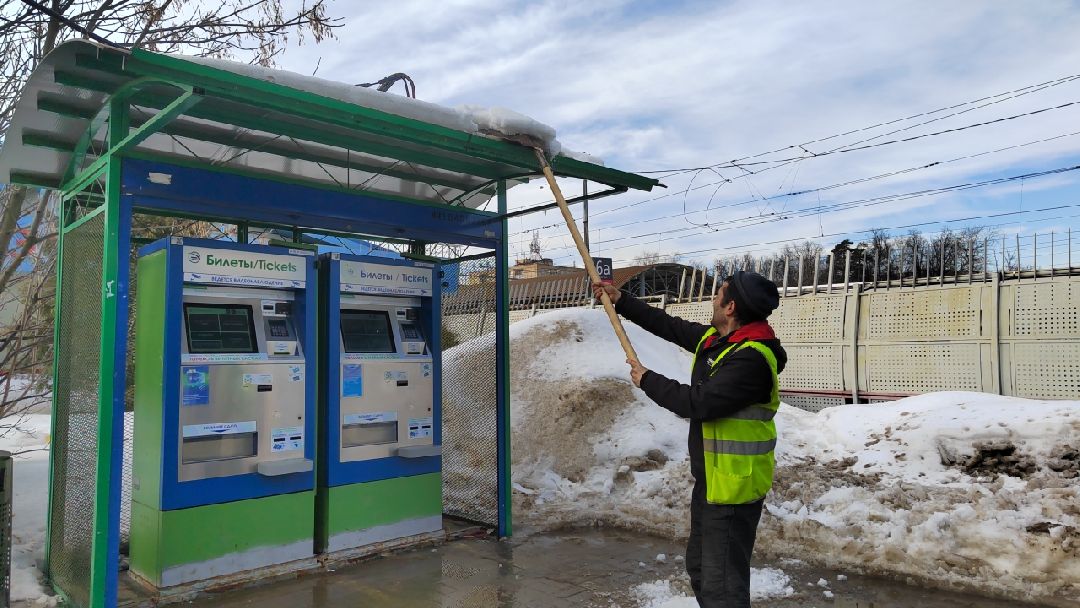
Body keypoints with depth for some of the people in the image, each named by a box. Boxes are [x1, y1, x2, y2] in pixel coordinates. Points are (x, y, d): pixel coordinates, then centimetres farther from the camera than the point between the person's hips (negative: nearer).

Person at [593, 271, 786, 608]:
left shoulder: (751, 359, -25)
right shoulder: (714, 338, 5)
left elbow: (698, 403, -27)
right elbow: (671, 326, 17)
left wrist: (647, 381, -13)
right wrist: (621, 301, 18)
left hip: (733, 484, -10)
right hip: (709, 478, 10)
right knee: (700, 568, 24)